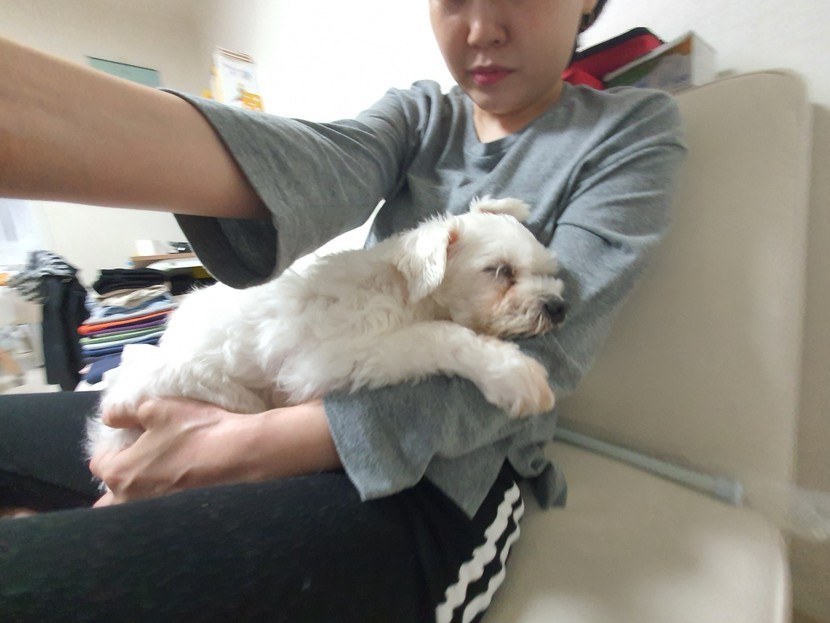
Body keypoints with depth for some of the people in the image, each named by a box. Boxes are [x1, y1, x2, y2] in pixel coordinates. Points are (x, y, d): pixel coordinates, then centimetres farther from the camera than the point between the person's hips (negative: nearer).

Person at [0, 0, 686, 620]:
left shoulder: (633, 128, 1)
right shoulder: (417, 113, 10)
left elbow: (537, 359, -14)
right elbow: (317, 167, -14)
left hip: (441, 475, -3)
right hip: (315, 400, 5)